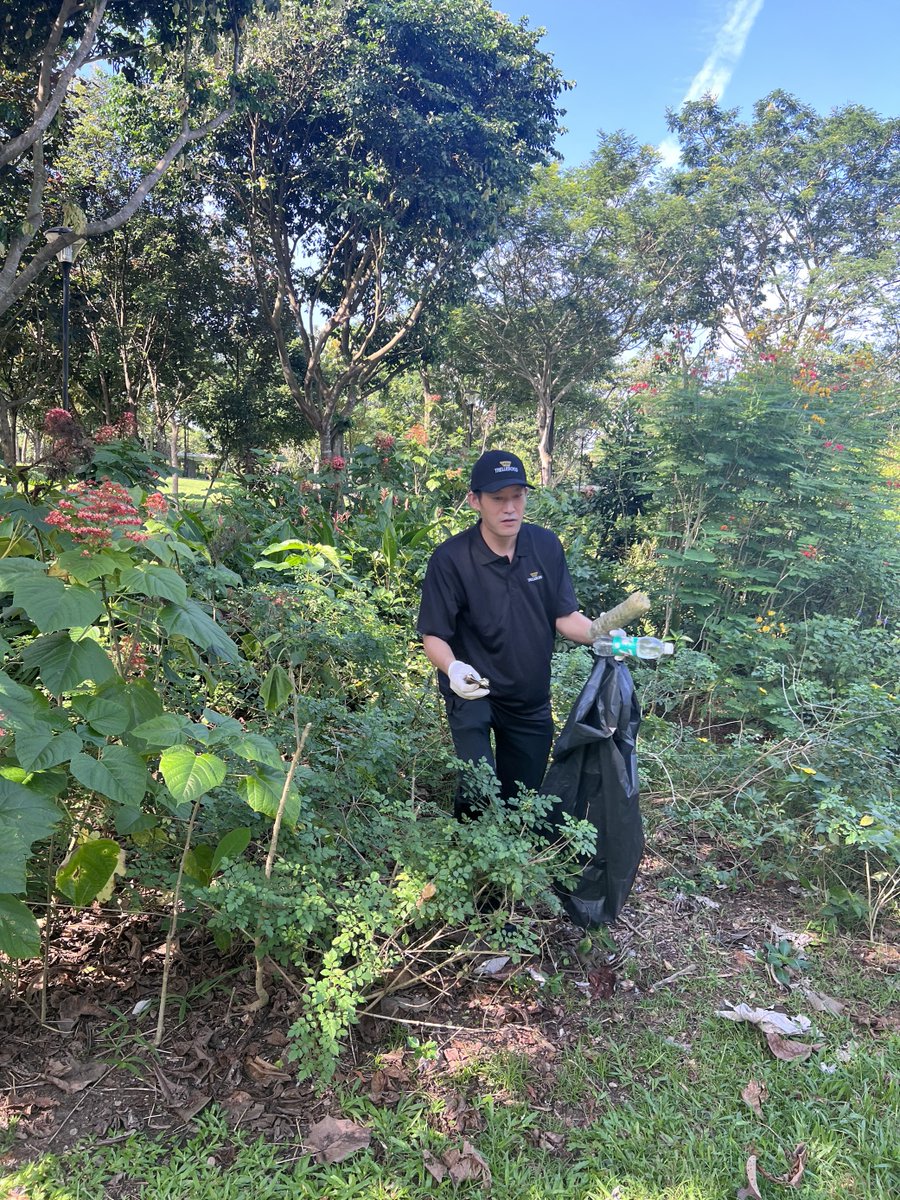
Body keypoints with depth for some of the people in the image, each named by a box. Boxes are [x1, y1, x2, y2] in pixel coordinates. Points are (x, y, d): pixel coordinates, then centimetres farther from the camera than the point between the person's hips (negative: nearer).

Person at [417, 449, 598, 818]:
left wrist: (601, 635, -22)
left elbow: (564, 616, -3)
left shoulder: (546, 546, -8)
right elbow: (434, 635, -17)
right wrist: (453, 668, -38)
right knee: (479, 792, -19)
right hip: (472, 691, -4)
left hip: (532, 700, 5)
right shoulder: (451, 559, -20)